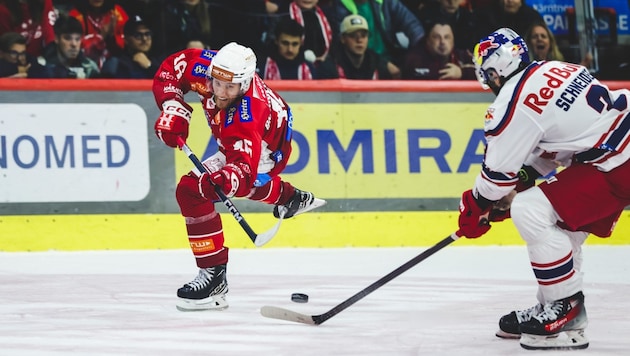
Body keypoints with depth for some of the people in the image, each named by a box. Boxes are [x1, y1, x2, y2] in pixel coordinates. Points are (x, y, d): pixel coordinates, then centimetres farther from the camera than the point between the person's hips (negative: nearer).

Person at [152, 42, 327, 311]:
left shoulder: (245, 117, -43)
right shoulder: (205, 65, -27)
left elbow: (244, 166, -49)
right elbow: (169, 70, -10)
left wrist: (227, 180, -70)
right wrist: (173, 109, -22)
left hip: (268, 149, -8)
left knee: (192, 191, -22)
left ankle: (214, 277, -22)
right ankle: (292, 198, 64)